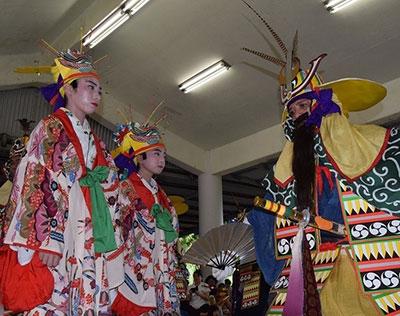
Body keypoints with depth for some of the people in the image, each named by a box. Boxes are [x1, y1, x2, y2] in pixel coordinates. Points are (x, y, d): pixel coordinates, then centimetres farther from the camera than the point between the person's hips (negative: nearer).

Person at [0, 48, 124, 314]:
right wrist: (47, 240, -19)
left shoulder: (94, 141, 21)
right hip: (57, 240, -6)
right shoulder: (50, 128, 1)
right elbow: (35, 181, -10)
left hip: (89, 240, 7)